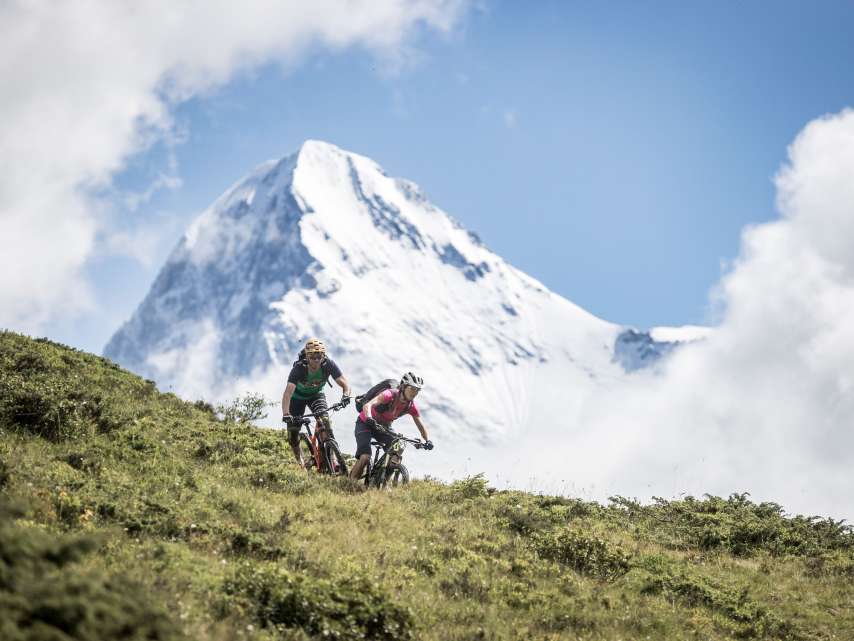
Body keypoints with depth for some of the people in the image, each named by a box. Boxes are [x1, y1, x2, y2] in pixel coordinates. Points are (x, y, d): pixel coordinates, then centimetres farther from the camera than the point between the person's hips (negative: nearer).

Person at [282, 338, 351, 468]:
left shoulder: (328, 364, -29)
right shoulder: (299, 368, -36)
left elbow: (344, 384, -29)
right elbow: (288, 392, -44)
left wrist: (346, 395, -52)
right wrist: (285, 414, -58)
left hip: (316, 394, 1)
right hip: (298, 396, -1)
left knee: (324, 420, -26)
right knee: (293, 433, -1)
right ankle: (300, 461, 29)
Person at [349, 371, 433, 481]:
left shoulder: (411, 406, -14)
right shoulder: (389, 395, -31)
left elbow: (420, 425, -6)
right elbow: (367, 405, -44)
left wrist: (427, 441, -25)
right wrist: (369, 419, -65)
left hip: (383, 427, 6)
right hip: (365, 423, -5)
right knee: (365, 457, -23)